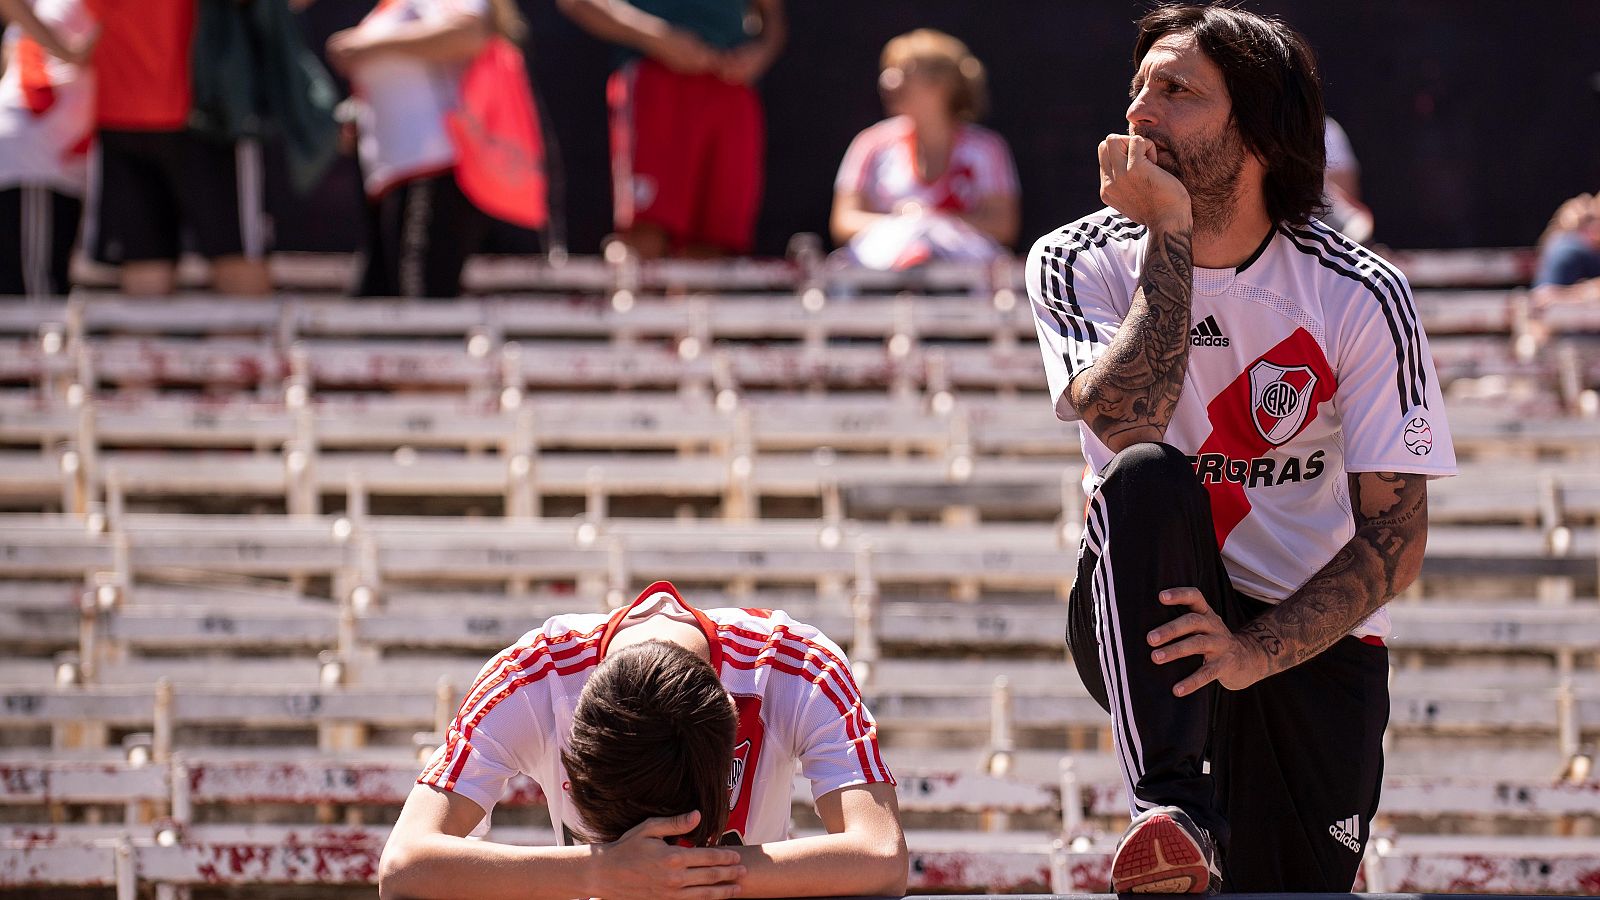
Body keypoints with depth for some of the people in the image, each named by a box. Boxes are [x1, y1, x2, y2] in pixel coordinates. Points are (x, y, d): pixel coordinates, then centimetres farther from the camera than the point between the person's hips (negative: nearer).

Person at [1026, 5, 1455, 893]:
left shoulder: (1361, 298, -8)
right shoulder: (1079, 262, -4)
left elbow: (1395, 535, -12)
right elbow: (1127, 423, -23)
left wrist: (1250, 652, -25)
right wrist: (1170, 235, -20)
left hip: (1311, 640, 0)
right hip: (1138, 624, 0)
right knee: (1148, 477, -32)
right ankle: (1174, 810, -39)